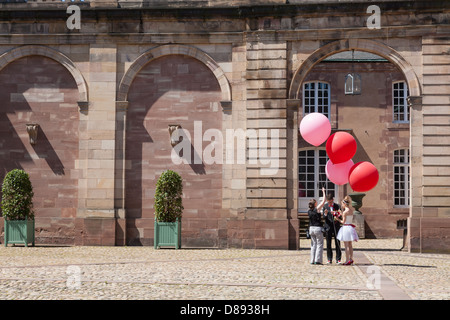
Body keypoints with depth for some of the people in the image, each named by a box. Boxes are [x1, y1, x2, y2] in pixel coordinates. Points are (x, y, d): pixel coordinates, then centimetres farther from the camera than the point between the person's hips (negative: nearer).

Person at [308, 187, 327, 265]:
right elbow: (323, 201, -8)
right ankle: (317, 260, -5)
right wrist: (323, 192, 1)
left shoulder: (309, 211, 4)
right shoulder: (317, 209, -12)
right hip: (318, 228, -6)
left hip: (311, 228, 6)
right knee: (319, 245, 0)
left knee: (313, 245, 12)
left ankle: (312, 260, 9)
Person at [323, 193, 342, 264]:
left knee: (337, 243, 0)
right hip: (328, 226, 0)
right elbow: (324, 217, 3)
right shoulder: (325, 206, 3)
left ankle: (338, 259, 4)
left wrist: (335, 213, -21)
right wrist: (325, 214, -19)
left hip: (336, 226, 0)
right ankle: (329, 259, 8)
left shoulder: (337, 206, 2)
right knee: (328, 243, 2)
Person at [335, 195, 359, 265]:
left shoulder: (345, 212, -14)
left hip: (346, 227, -8)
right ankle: (351, 259, 15)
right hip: (350, 227, 8)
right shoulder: (351, 211, 10)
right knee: (350, 245, 13)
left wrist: (338, 219, 5)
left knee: (346, 245, -4)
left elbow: (343, 222, -12)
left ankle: (347, 261, -5)